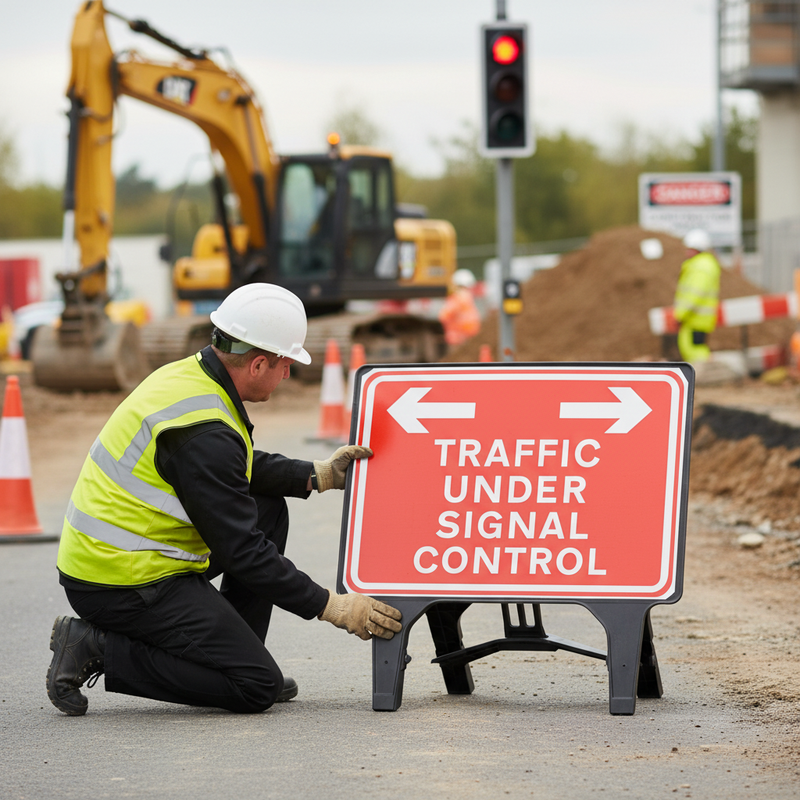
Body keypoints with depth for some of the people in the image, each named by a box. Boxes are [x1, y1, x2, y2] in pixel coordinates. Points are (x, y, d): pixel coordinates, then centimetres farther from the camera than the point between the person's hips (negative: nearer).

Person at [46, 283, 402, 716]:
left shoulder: (189, 373, 5)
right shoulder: (204, 432, -25)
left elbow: (242, 468, 24)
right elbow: (241, 551, -21)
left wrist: (318, 475, 16)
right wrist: (331, 606, -14)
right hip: (125, 585, -10)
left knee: (268, 510, 17)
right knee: (259, 687, -9)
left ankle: (232, 655, 16)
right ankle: (97, 649, -7)